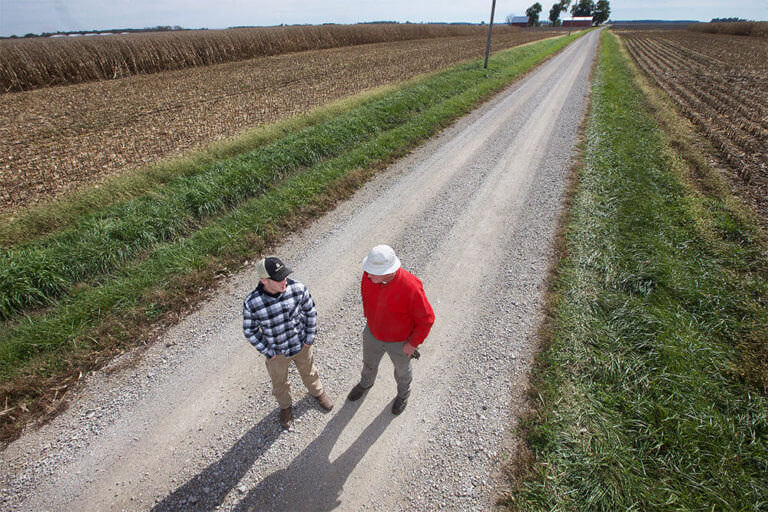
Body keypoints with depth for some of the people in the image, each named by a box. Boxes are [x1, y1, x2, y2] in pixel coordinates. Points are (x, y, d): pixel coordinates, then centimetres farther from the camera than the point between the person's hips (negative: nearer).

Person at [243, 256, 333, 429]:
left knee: (309, 373, 28)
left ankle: (317, 392, 61)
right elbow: (250, 331, -12)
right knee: (279, 383, 26)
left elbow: (310, 312, -9)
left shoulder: (298, 288, -27)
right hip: (276, 352, 0)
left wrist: (309, 339, -5)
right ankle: (285, 406, 59)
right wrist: (268, 352, -9)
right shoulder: (251, 303, -29)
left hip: (301, 345, 1)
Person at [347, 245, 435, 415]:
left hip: (400, 341, -4)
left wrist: (413, 343, -15)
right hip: (372, 334, 4)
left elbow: (426, 319, -24)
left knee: (402, 370, 27)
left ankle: (403, 394, 61)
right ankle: (366, 383, 66)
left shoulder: (411, 288, -40)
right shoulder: (369, 276, -25)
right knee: (369, 363, 32)